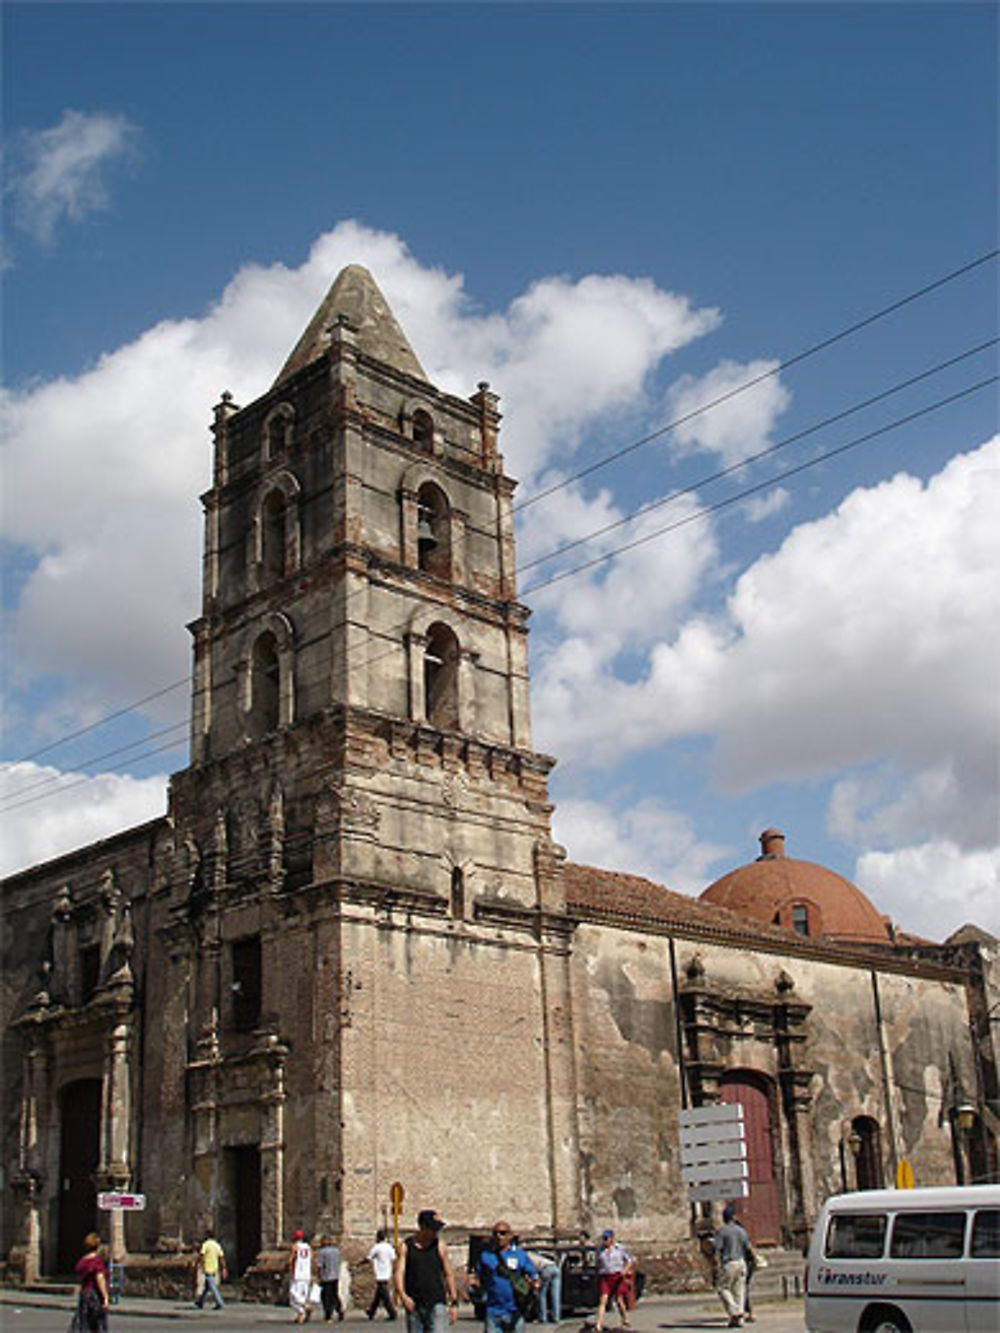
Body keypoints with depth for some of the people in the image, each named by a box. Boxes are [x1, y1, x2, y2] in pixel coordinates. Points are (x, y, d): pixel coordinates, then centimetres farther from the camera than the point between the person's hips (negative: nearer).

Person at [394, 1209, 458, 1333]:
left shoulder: (439, 1246, 3)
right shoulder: (406, 1246, 1)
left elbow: (448, 1275, 8)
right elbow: (399, 1273, -7)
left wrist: (454, 1302, 5)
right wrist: (403, 1296, -24)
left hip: (436, 1304, -1)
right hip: (413, 1305, 1)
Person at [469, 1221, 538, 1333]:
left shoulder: (520, 1255, 4)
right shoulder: (485, 1255, 6)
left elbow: (534, 1278, 4)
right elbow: (480, 1282, 10)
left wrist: (533, 1284, -18)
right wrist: (474, 1282, -13)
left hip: (515, 1313, 0)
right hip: (493, 1312, 0)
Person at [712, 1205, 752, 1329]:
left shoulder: (722, 1231, -6)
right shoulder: (741, 1231, 8)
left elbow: (717, 1249, -13)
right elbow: (748, 1248, 9)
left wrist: (718, 1264, -12)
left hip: (728, 1263, -5)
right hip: (741, 1262, 5)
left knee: (723, 1288, 5)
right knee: (739, 1291, 9)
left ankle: (735, 1312, -9)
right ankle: (739, 1319, 7)